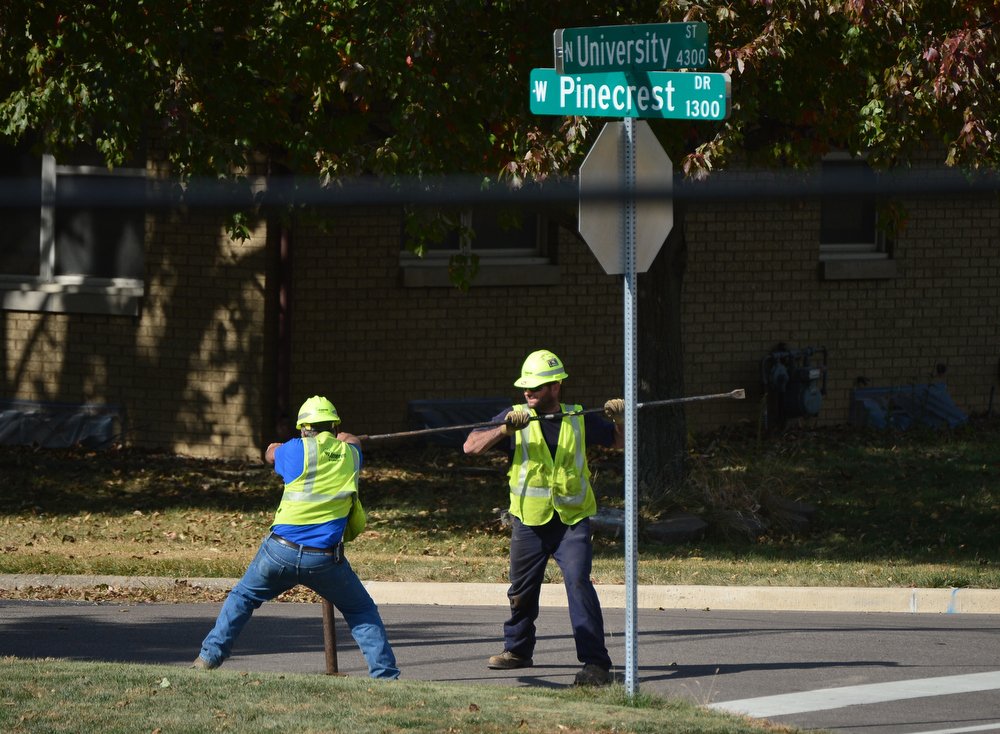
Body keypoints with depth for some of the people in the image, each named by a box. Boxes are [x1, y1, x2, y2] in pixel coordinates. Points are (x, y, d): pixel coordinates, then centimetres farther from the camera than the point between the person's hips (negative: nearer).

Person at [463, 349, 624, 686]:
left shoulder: (578, 420, 5)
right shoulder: (517, 417, 1)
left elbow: (619, 442, 19)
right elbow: (471, 446, -9)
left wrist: (620, 420, -3)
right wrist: (505, 429, -24)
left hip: (572, 521, -1)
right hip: (529, 521, 1)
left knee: (578, 582, -18)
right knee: (522, 591, 14)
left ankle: (596, 662, -20)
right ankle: (517, 649, 39)